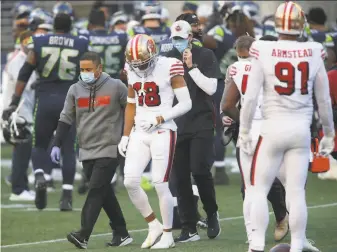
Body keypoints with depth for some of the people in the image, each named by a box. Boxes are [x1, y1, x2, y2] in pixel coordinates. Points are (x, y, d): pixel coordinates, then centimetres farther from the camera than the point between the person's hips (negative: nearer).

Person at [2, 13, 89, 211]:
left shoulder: (39, 43, 4)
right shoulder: (81, 46, 4)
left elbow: (24, 74, 3)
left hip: (44, 100, 0)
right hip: (70, 101, 0)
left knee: (40, 145, 13)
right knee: (68, 149, 6)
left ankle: (40, 177, -15)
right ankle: (67, 195, -3)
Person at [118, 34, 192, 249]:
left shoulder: (169, 68, -12)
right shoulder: (133, 72, 7)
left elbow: (186, 103, -10)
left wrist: (161, 118, -19)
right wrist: (125, 136, 14)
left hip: (163, 132, -6)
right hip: (139, 133, 6)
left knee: (161, 185, -4)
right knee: (130, 181, -5)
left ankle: (168, 235, 10)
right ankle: (154, 225, 13)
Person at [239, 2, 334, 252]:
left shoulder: (263, 52, -8)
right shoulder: (314, 54, -1)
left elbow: (251, 97, -7)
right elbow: (324, 100, 8)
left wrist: (244, 131, 3)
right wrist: (328, 133, 20)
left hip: (274, 128, -2)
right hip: (302, 128, 2)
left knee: (260, 189, 8)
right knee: (297, 192, 7)